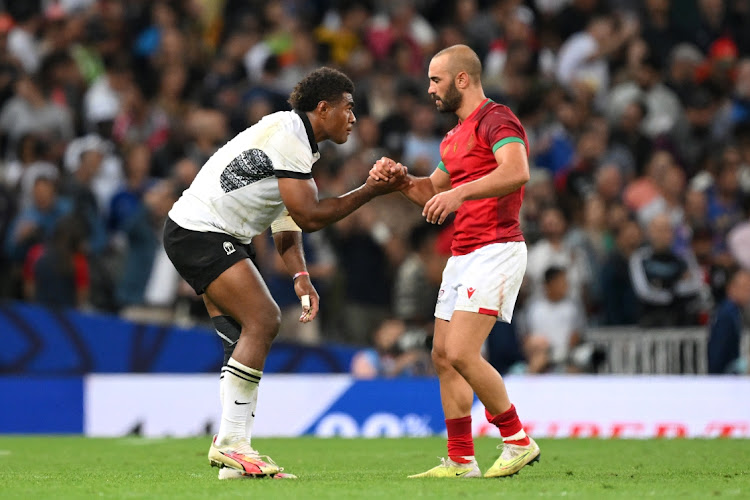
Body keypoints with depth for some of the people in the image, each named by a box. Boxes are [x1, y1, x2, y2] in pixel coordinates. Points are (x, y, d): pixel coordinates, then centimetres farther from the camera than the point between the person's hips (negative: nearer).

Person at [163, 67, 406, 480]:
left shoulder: (298, 141, 16)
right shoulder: (286, 136, -18)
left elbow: (287, 220, 17)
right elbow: (309, 216, -22)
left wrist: (300, 276, 2)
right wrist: (370, 190, -15)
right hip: (200, 233, -11)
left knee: (246, 336, 6)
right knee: (262, 320, -16)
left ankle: (232, 450, 6)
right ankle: (229, 443, -15)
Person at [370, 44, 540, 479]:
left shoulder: (496, 118, -10)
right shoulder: (455, 136, 21)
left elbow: (517, 172, -26)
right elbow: (433, 192, 30)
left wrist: (461, 192, -32)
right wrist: (400, 178, 11)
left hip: (495, 249, -10)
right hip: (463, 255, 10)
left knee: (462, 352, -18)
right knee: (443, 356, 7)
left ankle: (518, 442, -6)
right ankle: (461, 461, 11)